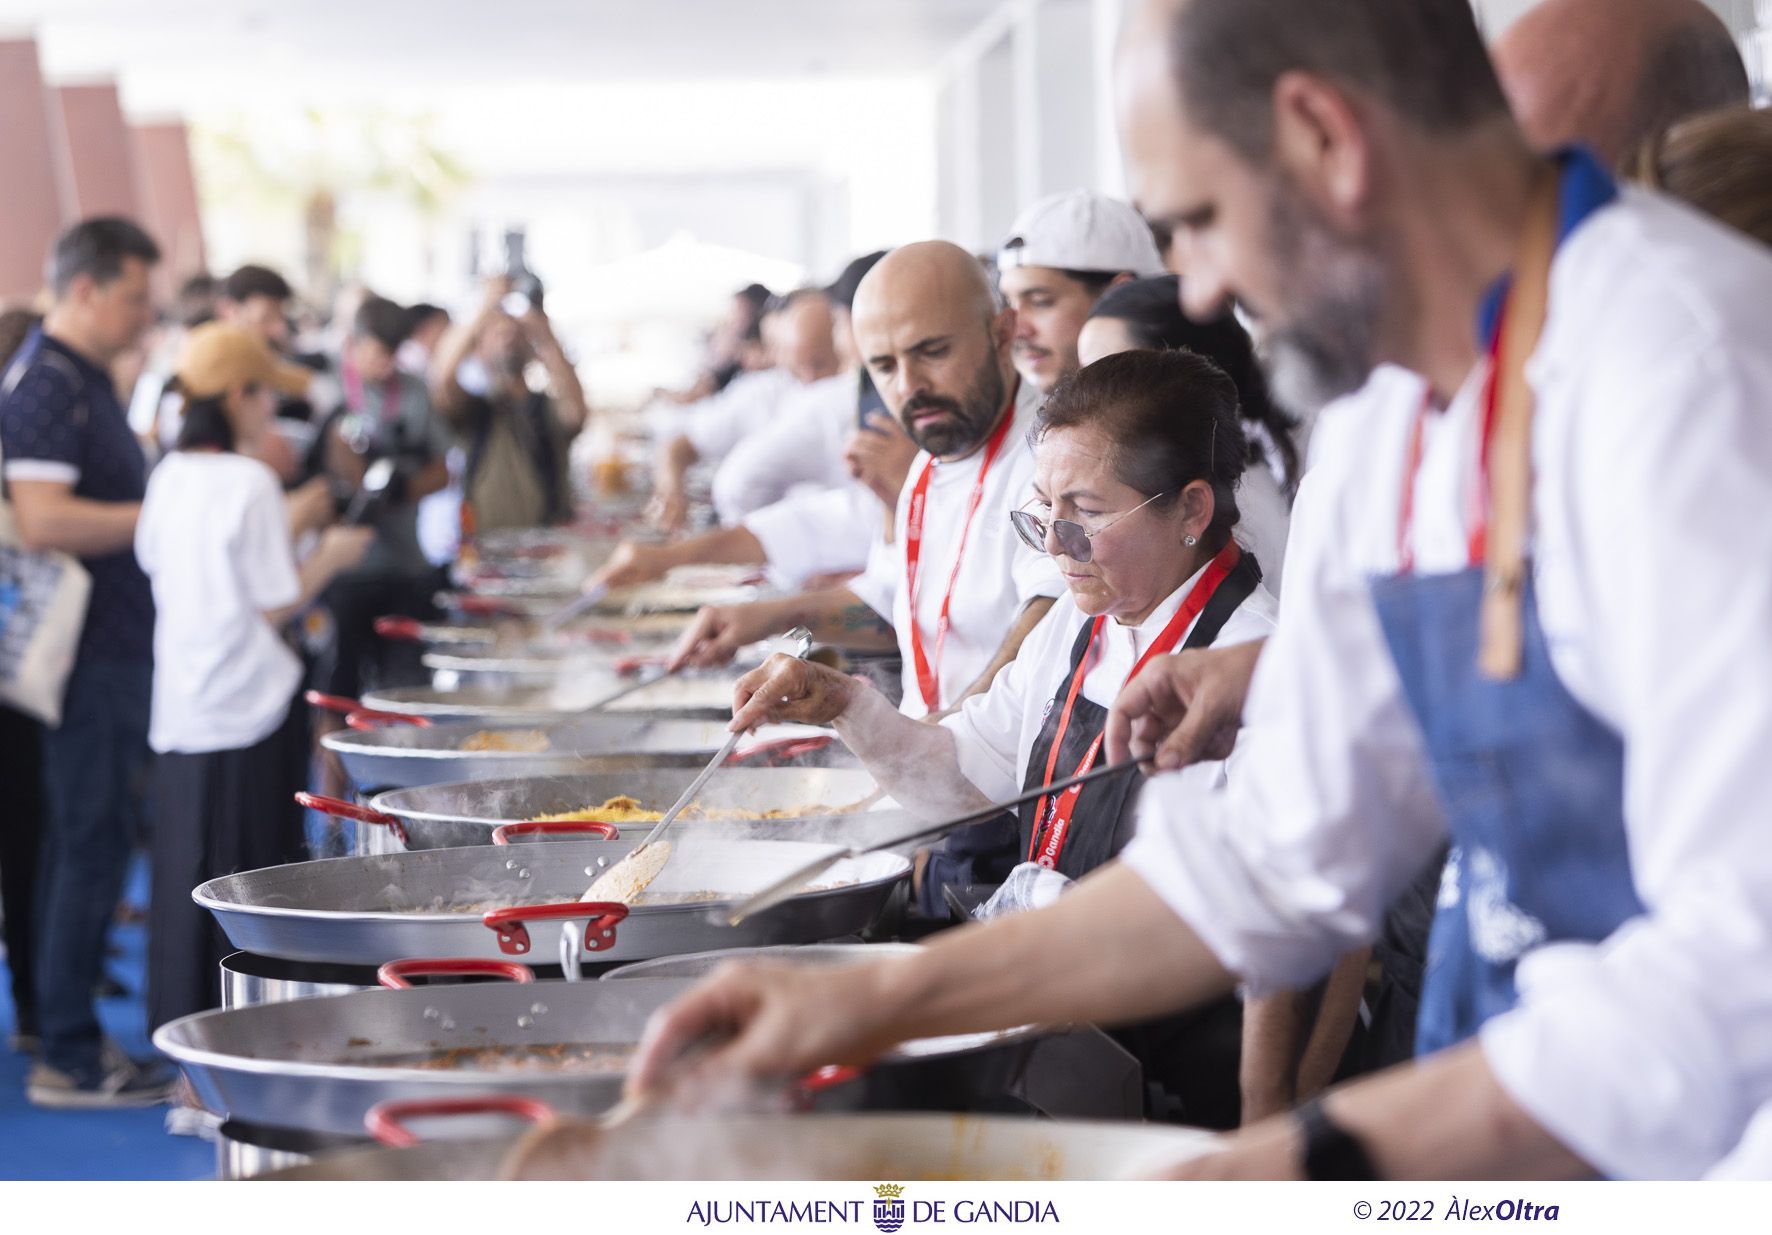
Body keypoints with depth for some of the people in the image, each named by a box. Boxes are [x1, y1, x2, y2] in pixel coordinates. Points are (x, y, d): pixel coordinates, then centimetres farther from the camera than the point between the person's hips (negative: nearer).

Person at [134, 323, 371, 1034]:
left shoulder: (168, 476, 6)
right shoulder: (249, 482, -14)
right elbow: (276, 604, -12)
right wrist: (331, 555, 3)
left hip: (181, 702, 6)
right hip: (249, 704, -6)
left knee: (184, 862, 10)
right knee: (253, 864, 2)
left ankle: (181, 1020, 16)